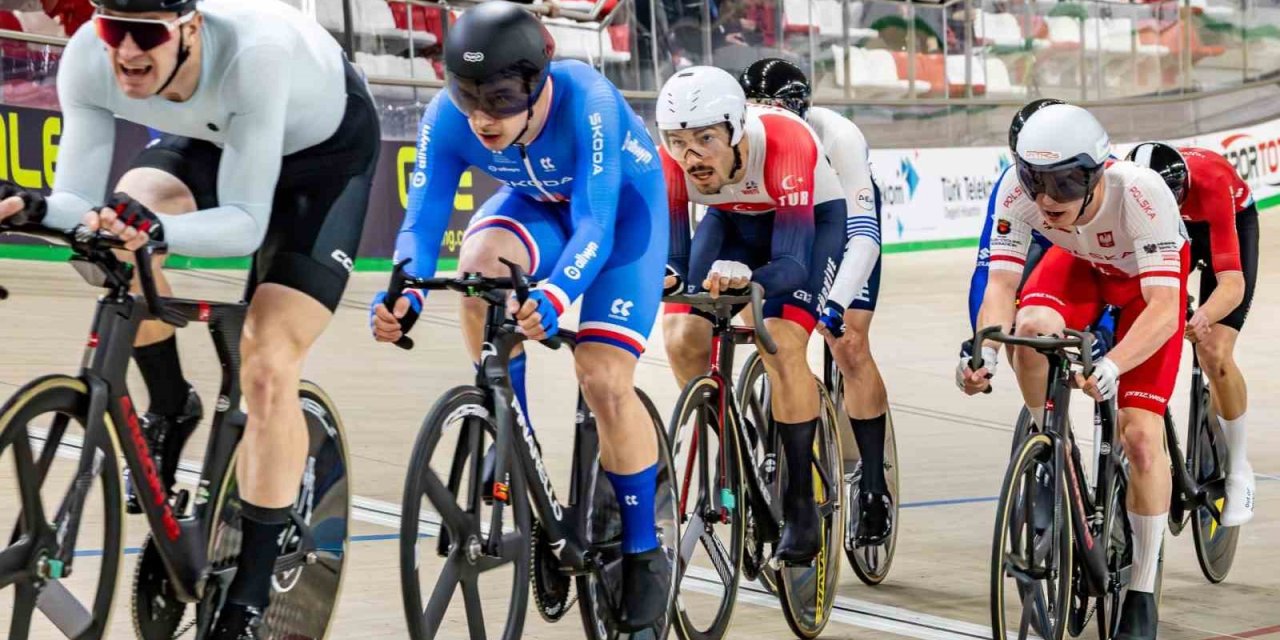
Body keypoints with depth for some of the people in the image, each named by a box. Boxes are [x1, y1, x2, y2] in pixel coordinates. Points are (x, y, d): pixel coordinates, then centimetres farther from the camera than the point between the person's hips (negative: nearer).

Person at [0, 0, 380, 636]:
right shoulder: (88, 58, -29)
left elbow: (246, 223, -39)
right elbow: (79, 200, -24)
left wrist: (158, 229, -57)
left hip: (326, 151, -5)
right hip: (213, 136, 5)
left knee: (266, 370, -16)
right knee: (122, 222, -25)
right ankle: (170, 411, 4)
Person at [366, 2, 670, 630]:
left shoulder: (586, 102, -38)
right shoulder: (447, 117, -27)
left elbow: (595, 225, -44)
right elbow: (422, 221, -29)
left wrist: (553, 297, -62)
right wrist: (401, 295, -50)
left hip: (623, 205, -4)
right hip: (537, 203, 4)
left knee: (603, 378, -17)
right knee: (481, 263, -31)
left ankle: (644, 553, 2)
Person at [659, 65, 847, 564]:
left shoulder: (783, 143, -40)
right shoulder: (673, 159, -29)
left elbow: (792, 263, -43)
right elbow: (671, 252, -27)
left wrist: (746, 277, -65)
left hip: (812, 219, -4)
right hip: (733, 220, 4)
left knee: (781, 345, -24)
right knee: (683, 336, -15)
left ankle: (801, 508, -11)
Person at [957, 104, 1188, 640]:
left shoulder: (1141, 193, -42)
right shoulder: (1020, 192, -32)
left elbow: (1163, 308, -46)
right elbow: (1001, 283, -32)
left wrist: (1111, 367, -62)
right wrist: (984, 352, -51)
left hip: (1148, 276, -3)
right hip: (1079, 263, 3)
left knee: (1140, 435, -14)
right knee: (1032, 328, -33)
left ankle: (1142, 594, 2)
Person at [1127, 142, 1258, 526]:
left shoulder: (1211, 184, -41)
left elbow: (1232, 283, -46)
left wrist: (1201, 319, -66)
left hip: (1232, 224, -3)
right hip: (1170, 230, 3)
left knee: (1214, 354, -17)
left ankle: (1238, 469, 3)